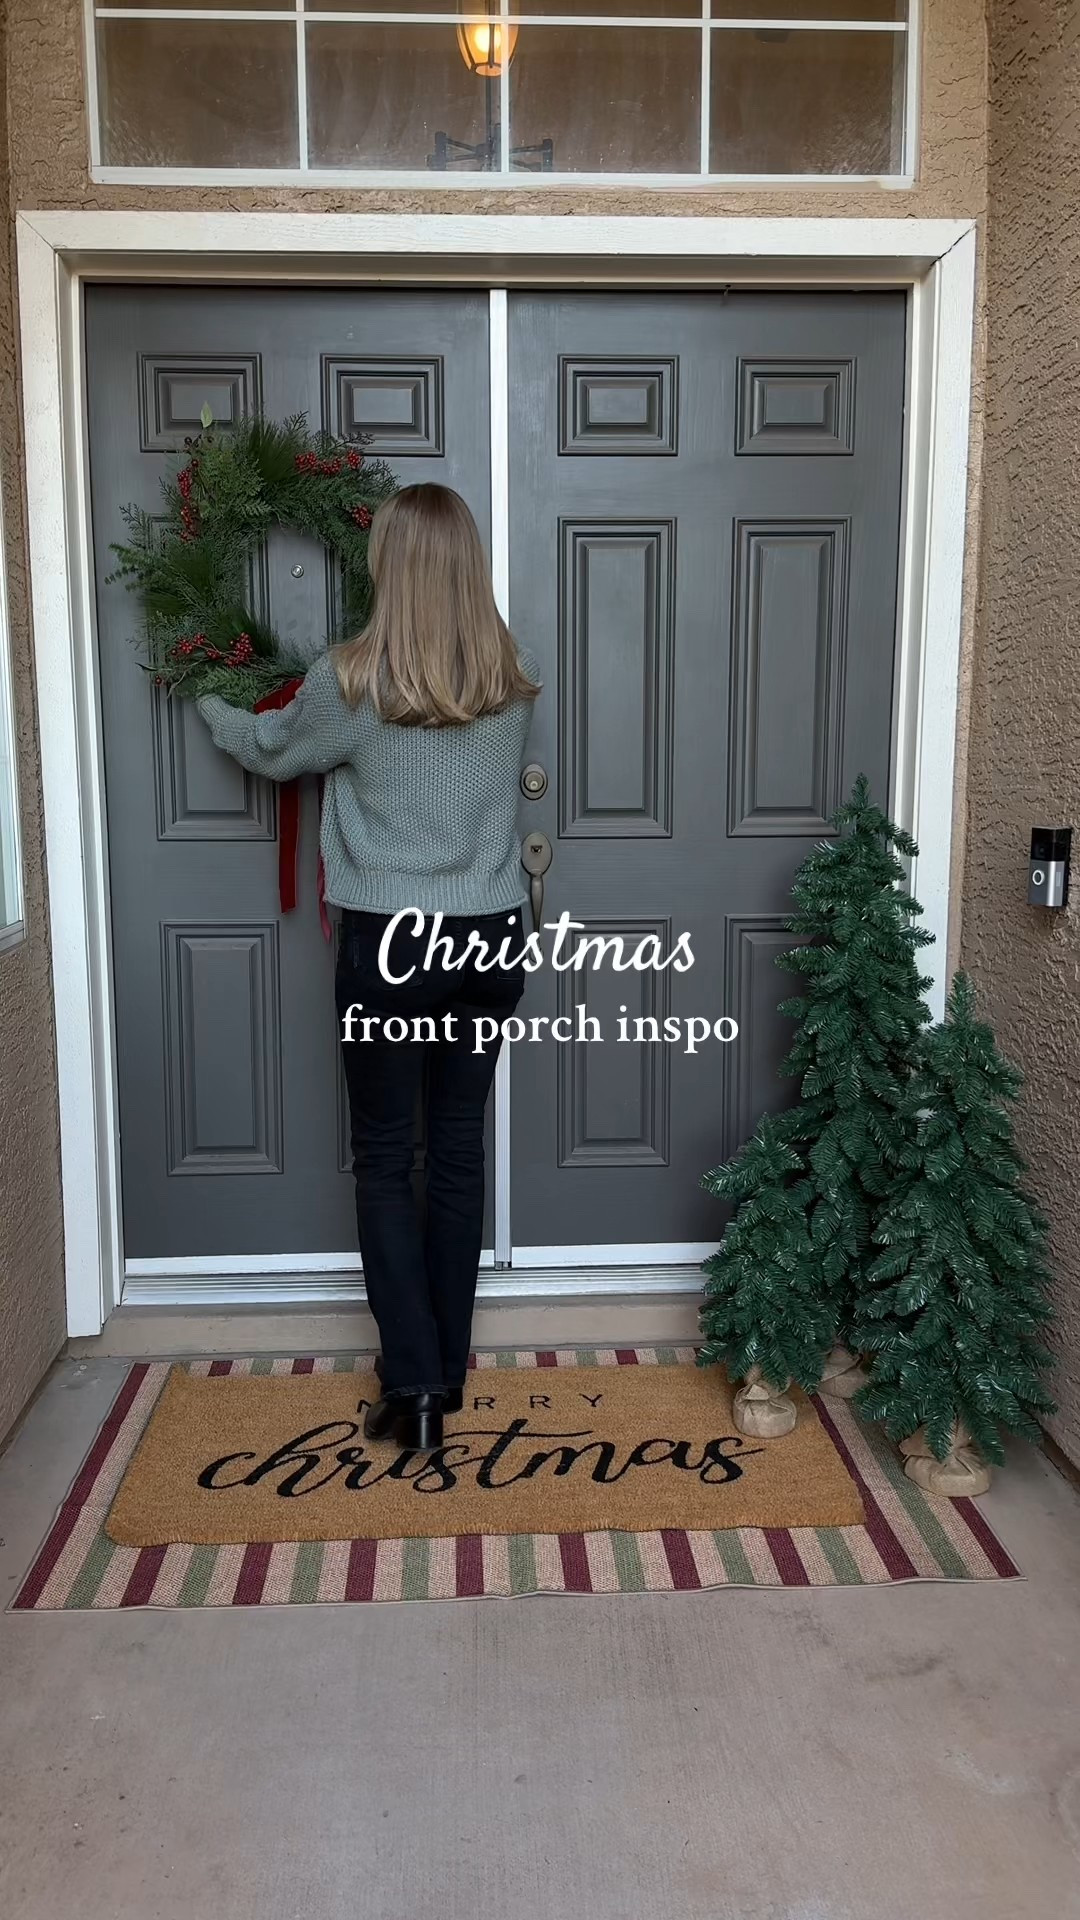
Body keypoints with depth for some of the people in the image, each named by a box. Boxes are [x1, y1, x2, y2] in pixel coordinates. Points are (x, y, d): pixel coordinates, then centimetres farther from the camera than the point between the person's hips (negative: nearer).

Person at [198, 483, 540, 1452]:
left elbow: (271, 750, 7)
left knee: (384, 1159, 9)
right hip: (492, 936, 4)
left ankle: (413, 1381, 8)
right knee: (458, 1149, 13)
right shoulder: (517, 677, 0)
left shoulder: (352, 682, -12)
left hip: (391, 942, -4)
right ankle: (446, 1370, 24)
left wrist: (211, 705, 30)